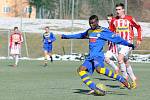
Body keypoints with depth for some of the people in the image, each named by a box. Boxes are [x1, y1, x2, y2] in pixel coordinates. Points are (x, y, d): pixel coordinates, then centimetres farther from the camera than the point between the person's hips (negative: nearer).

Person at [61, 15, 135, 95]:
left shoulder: (104, 31, 0)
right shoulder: (89, 31, 20)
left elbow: (116, 38, -6)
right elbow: (80, 35, 36)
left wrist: (127, 44, -17)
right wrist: (66, 36, 45)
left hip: (98, 56, -7)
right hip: (90, 57, 7)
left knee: (99, 69, -35)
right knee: (81, 70, -11)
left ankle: (121, 79, -27)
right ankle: (93, 88, -15)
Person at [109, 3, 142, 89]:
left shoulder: (129, 19, -5)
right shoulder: (114, 20, 5)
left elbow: (138, 27, 6)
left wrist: (139, 39, 1)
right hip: (119, 43, 5)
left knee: (120, 58, -23)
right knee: (126, 63, 10)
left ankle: (125, 77, -13)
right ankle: (133, 79, 22)